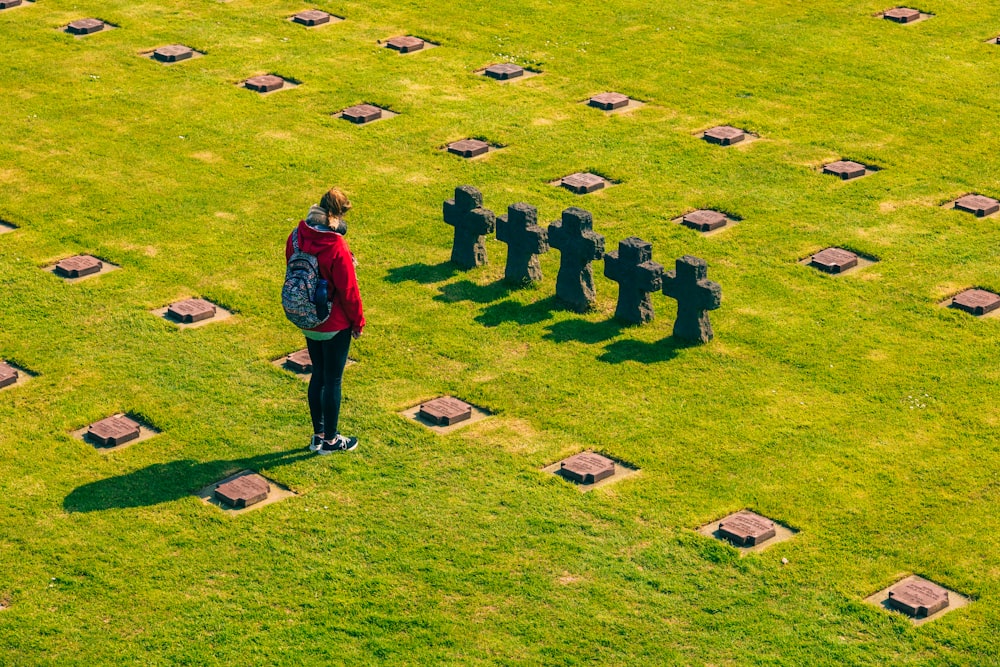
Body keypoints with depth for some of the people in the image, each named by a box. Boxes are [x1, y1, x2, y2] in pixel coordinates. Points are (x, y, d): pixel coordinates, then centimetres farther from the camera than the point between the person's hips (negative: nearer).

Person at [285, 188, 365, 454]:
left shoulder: (297, 237, -9)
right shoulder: (336, 249, -27)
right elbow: (348, 291, -18)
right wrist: (358, 322, -3)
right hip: (334, 325, -6)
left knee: (318, 375, 21)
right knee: (333, 380, 10)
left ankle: (318, 435, 32)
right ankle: (330, 440, 23)